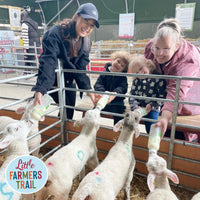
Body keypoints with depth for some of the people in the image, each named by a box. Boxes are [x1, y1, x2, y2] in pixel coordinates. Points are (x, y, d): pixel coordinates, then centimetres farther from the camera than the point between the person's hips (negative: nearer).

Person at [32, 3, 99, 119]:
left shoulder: (86, 42, -6)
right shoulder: (55, 34, -26)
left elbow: (80, 68, -9)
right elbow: (48, 62, -39)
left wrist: (88, 89, -21)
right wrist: (40, 90, -50)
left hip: (69, 80, 6)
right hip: (53, 79, -6)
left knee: (71, 108, 12)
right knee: (66, 107, -5)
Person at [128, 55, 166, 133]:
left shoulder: (158, 79, -6)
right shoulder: (136, 81, 7)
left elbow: (162, 97, -8)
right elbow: (131, 95, 3)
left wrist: (151, 105, -17)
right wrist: (135, 107, -14)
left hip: (152, 109, -3)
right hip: (137, 108, 3)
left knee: (151, 128, -18)